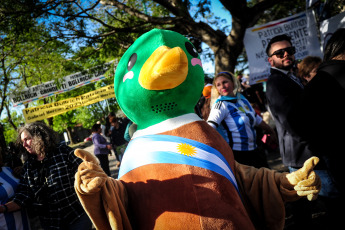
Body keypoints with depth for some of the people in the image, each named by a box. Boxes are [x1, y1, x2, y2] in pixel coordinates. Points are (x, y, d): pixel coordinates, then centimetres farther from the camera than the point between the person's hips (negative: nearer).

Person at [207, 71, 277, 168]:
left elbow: (256, 119, 21)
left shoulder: (242, 98, 7)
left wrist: (272, 132, 32)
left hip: (253, 151, 8)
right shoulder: (221, 105, -15)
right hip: (236, 154, -7)